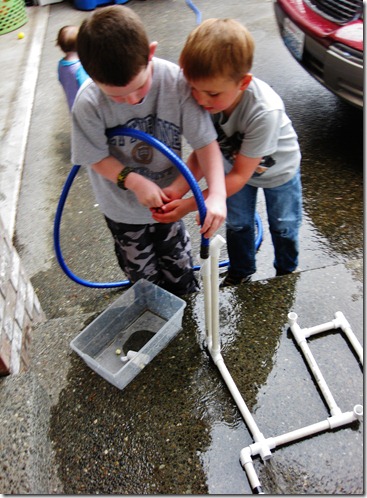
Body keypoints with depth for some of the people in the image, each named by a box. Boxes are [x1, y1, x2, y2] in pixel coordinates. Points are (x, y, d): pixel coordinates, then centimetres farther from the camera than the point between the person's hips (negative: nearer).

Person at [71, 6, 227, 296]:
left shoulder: (177, 83, -28)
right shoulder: (88, 104, -29)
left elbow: (205, 141, -26)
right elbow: (97, 158, -16)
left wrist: (217, 194, -40)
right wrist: (135, 182, -32)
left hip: (169, 194, 1)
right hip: (123, 206, 0)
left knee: (177, 255, 25)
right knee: (141, 267, 22)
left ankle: (187, 297, 56)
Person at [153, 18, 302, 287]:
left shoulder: (264, 111, -44)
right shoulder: (206, 99, -33)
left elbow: (240, 175, -37)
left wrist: (191, 204, -43)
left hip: (278, 168, -3)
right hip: (235, 164, 4)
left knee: (283, 225, 16)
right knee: (237, 224, 16)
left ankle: (287, 271, 47)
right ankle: (241, 271, 44)